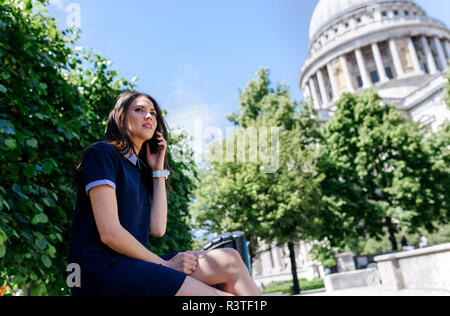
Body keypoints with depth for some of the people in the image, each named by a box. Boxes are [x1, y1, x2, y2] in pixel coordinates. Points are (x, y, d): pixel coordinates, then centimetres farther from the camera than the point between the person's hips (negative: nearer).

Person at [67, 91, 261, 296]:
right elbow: (109, 233, -15)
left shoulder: (140, 169, 19)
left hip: (133, 264, 7)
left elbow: (157, 229, 5)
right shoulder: (102, 153, -4)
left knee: (230, 260, -10)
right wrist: (165, 265, -6)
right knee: (225, 296, -21)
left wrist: (159, 171, 8)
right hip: (100, 268, -7)